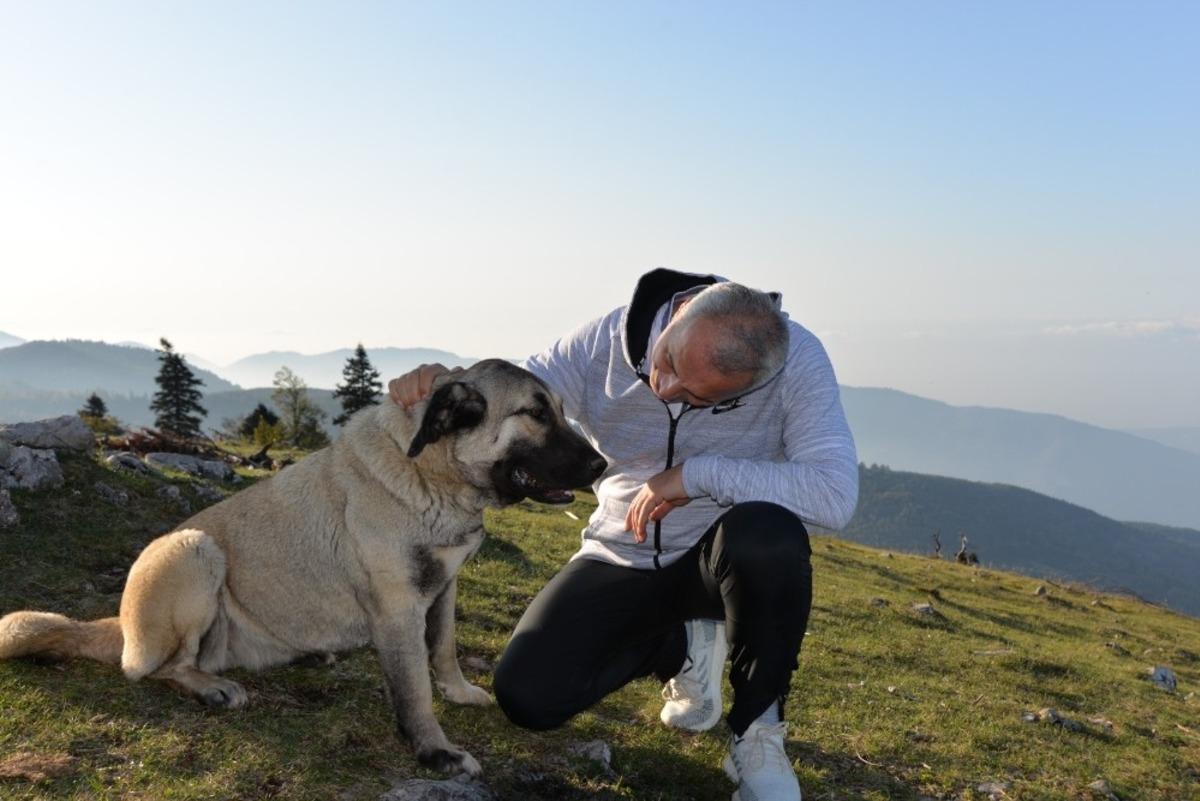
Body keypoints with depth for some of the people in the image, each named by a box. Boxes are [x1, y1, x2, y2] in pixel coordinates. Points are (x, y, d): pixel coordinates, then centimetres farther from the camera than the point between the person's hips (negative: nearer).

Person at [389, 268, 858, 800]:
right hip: (622, 562, 3)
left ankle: (757, 727, -10)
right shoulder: (609, 340, -16)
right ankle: (682, 644, 12)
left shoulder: (796, 360, -23)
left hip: (721, 559, -2)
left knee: (767, 535, -39)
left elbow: (836, 494, -33)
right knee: (527, 697, -16)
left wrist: (698, 473, -35)